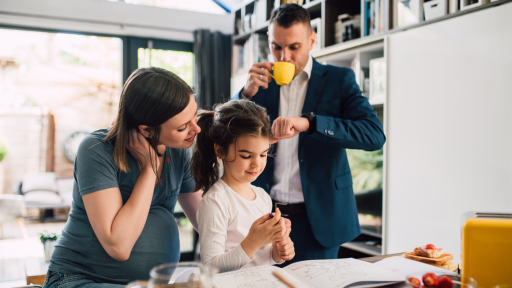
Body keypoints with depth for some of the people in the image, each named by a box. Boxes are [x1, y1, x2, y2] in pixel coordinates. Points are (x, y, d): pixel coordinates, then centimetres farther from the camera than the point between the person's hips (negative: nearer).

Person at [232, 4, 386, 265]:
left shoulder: (339, 80, -2)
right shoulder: (262, 82, 6)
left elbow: (375, 135, -16)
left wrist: (308, 122, -30)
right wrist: (247, 93, -13)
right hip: (266, 215, 3)